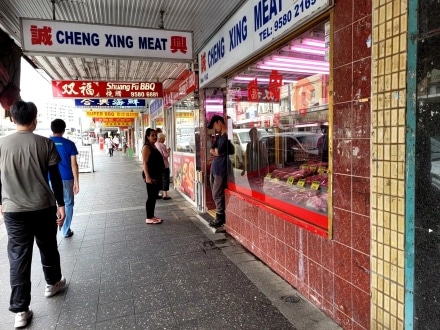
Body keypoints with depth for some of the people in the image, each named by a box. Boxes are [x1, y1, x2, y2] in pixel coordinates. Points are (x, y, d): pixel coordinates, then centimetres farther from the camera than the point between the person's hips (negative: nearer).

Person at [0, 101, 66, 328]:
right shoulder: (45, 144, -6)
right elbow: (55, 178, -5)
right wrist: (60, 204, 2)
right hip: (43, 207, -1)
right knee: (48, 248, 19)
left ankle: (20, 311, 10)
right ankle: (53, 283, 40)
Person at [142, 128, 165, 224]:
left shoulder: (154, 146, 15)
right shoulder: (146, 147, -13)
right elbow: (144, 163, -18)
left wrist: (160, 175, 22)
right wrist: (147, 177, -25)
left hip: (157, 175, 9)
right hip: (151, 176, -9)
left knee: (154, 196, 13)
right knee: (151, 197, -3)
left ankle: (152, 216, 23)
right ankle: (149, 218, 7)